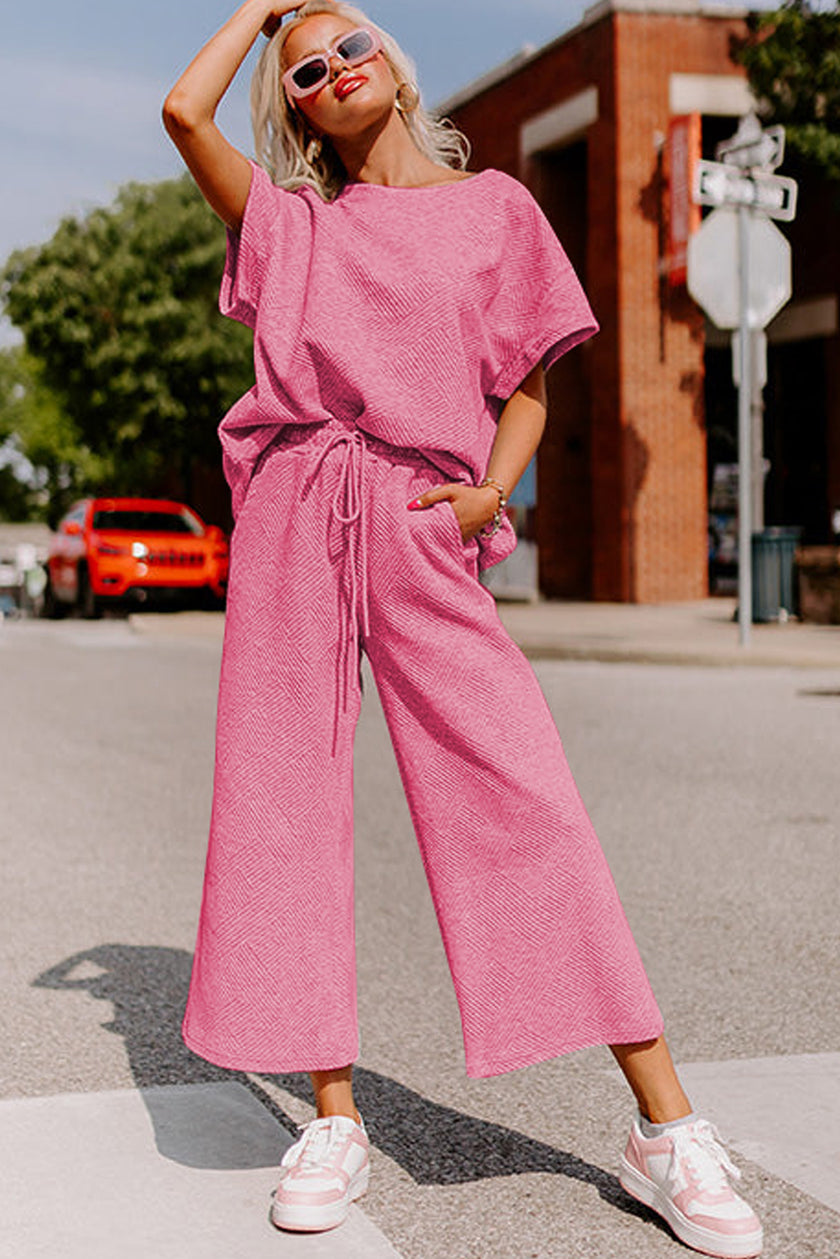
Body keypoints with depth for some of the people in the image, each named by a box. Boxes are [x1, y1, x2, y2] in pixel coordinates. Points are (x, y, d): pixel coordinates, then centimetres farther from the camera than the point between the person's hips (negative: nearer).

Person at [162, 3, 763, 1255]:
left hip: (423, 529, -2)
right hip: (292, 516, 2)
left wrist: (491, 493, -4)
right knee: (284, 800, -1)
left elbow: (528, 391, 14)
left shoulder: (493, 206, 15)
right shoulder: (288, 218, 17)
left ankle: (665, 1128, -5)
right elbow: (183, 109, 3)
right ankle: (335, 1119, 10)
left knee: (526, 797, -10)